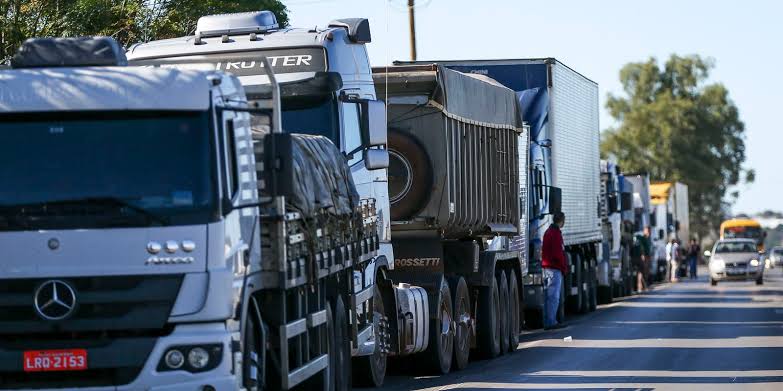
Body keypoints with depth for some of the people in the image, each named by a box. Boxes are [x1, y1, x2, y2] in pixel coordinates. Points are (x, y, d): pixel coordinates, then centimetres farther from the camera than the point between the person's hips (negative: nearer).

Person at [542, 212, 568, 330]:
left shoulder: (548, 232, 17)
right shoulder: (555, 233, -14)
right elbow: (558, 253, -19)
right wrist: (564, 268, -6)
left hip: (547, 267, 10)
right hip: (555, 269, -10)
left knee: (549, 296, 12)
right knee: (554, 296, -9)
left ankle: (548, 322, 14)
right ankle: (551, 321, -11)